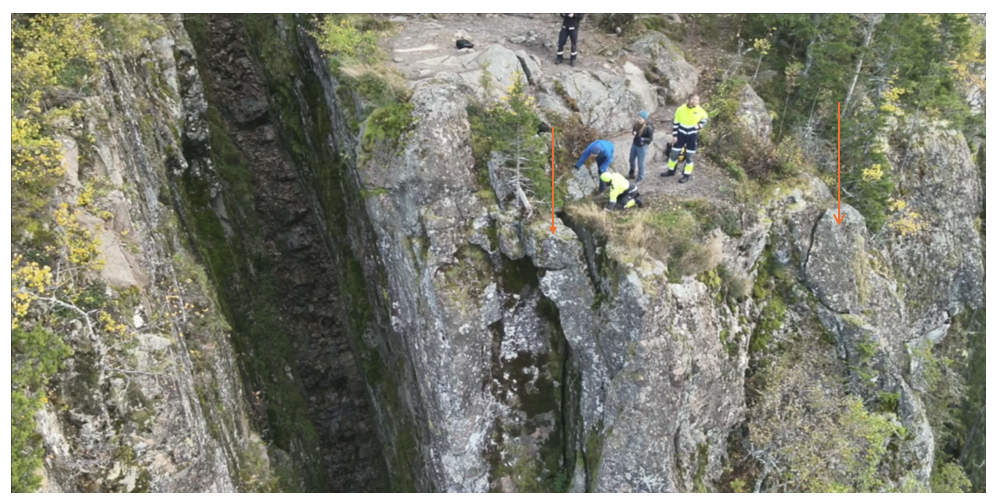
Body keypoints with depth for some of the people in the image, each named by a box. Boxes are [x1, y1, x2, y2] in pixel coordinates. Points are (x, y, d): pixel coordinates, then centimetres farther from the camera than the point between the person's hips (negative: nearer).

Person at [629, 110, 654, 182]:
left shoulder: (649, 128, -24)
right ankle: (631, 174, 47)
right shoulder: (637, 124, -7)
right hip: (634, 144, 7)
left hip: (642, 147, -7)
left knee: (641, 163, 7)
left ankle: (640, 178, 24)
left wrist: (643, 139, -32)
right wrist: (634, 133, -12)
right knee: (631, 159, 23)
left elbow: (650, 138, -17)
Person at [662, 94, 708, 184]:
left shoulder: (699, 110, -9)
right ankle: (671, 171, 28)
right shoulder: (681, 109, -11)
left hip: (692, 135, -1)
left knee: (690, 156, 4)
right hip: (681, 134, 1)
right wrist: (674, 135, -4)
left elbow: (706, 118, 10)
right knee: (674, 152, 8)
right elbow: (676, 123, -3)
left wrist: (700, 126, -8)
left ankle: (687, 175, 16)